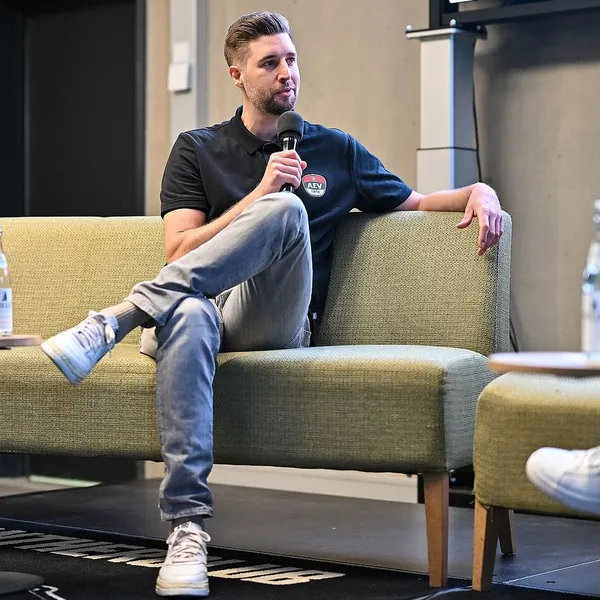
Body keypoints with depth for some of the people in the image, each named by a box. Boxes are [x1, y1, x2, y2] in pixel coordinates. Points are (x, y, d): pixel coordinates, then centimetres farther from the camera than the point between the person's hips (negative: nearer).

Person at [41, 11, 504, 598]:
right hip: (210, 310, 0)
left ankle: (119, 318, -39)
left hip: (277, 323, 1)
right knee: (188, 318, -42)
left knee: (287, 211, -32)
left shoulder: (336, 150, 22)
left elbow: (412, 201, 30)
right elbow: (180, 250, 5)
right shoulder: (198, 149, 17)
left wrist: (479, 190, 10)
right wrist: (259, 193, -4)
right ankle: (187, 527, -47)